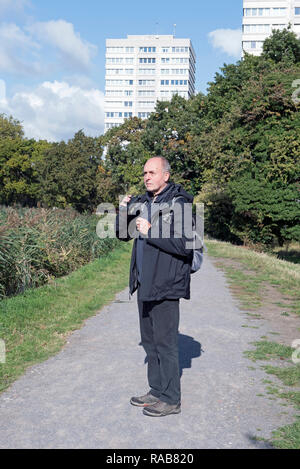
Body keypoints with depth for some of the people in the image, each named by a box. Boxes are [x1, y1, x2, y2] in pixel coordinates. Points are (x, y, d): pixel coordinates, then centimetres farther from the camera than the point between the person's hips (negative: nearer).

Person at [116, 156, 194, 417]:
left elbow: (185, 245, -22)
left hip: (165, 286, -8)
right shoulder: (142, 203, 11)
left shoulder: (180, 204, -13)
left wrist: (150, 232, -22)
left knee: (165, 342, 0)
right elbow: (123, 235, 17)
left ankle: (171, 400, 14)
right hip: (144, 283, 8)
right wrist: (123, 212, -1)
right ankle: (157, 392, 30)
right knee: (149, 341, 16)